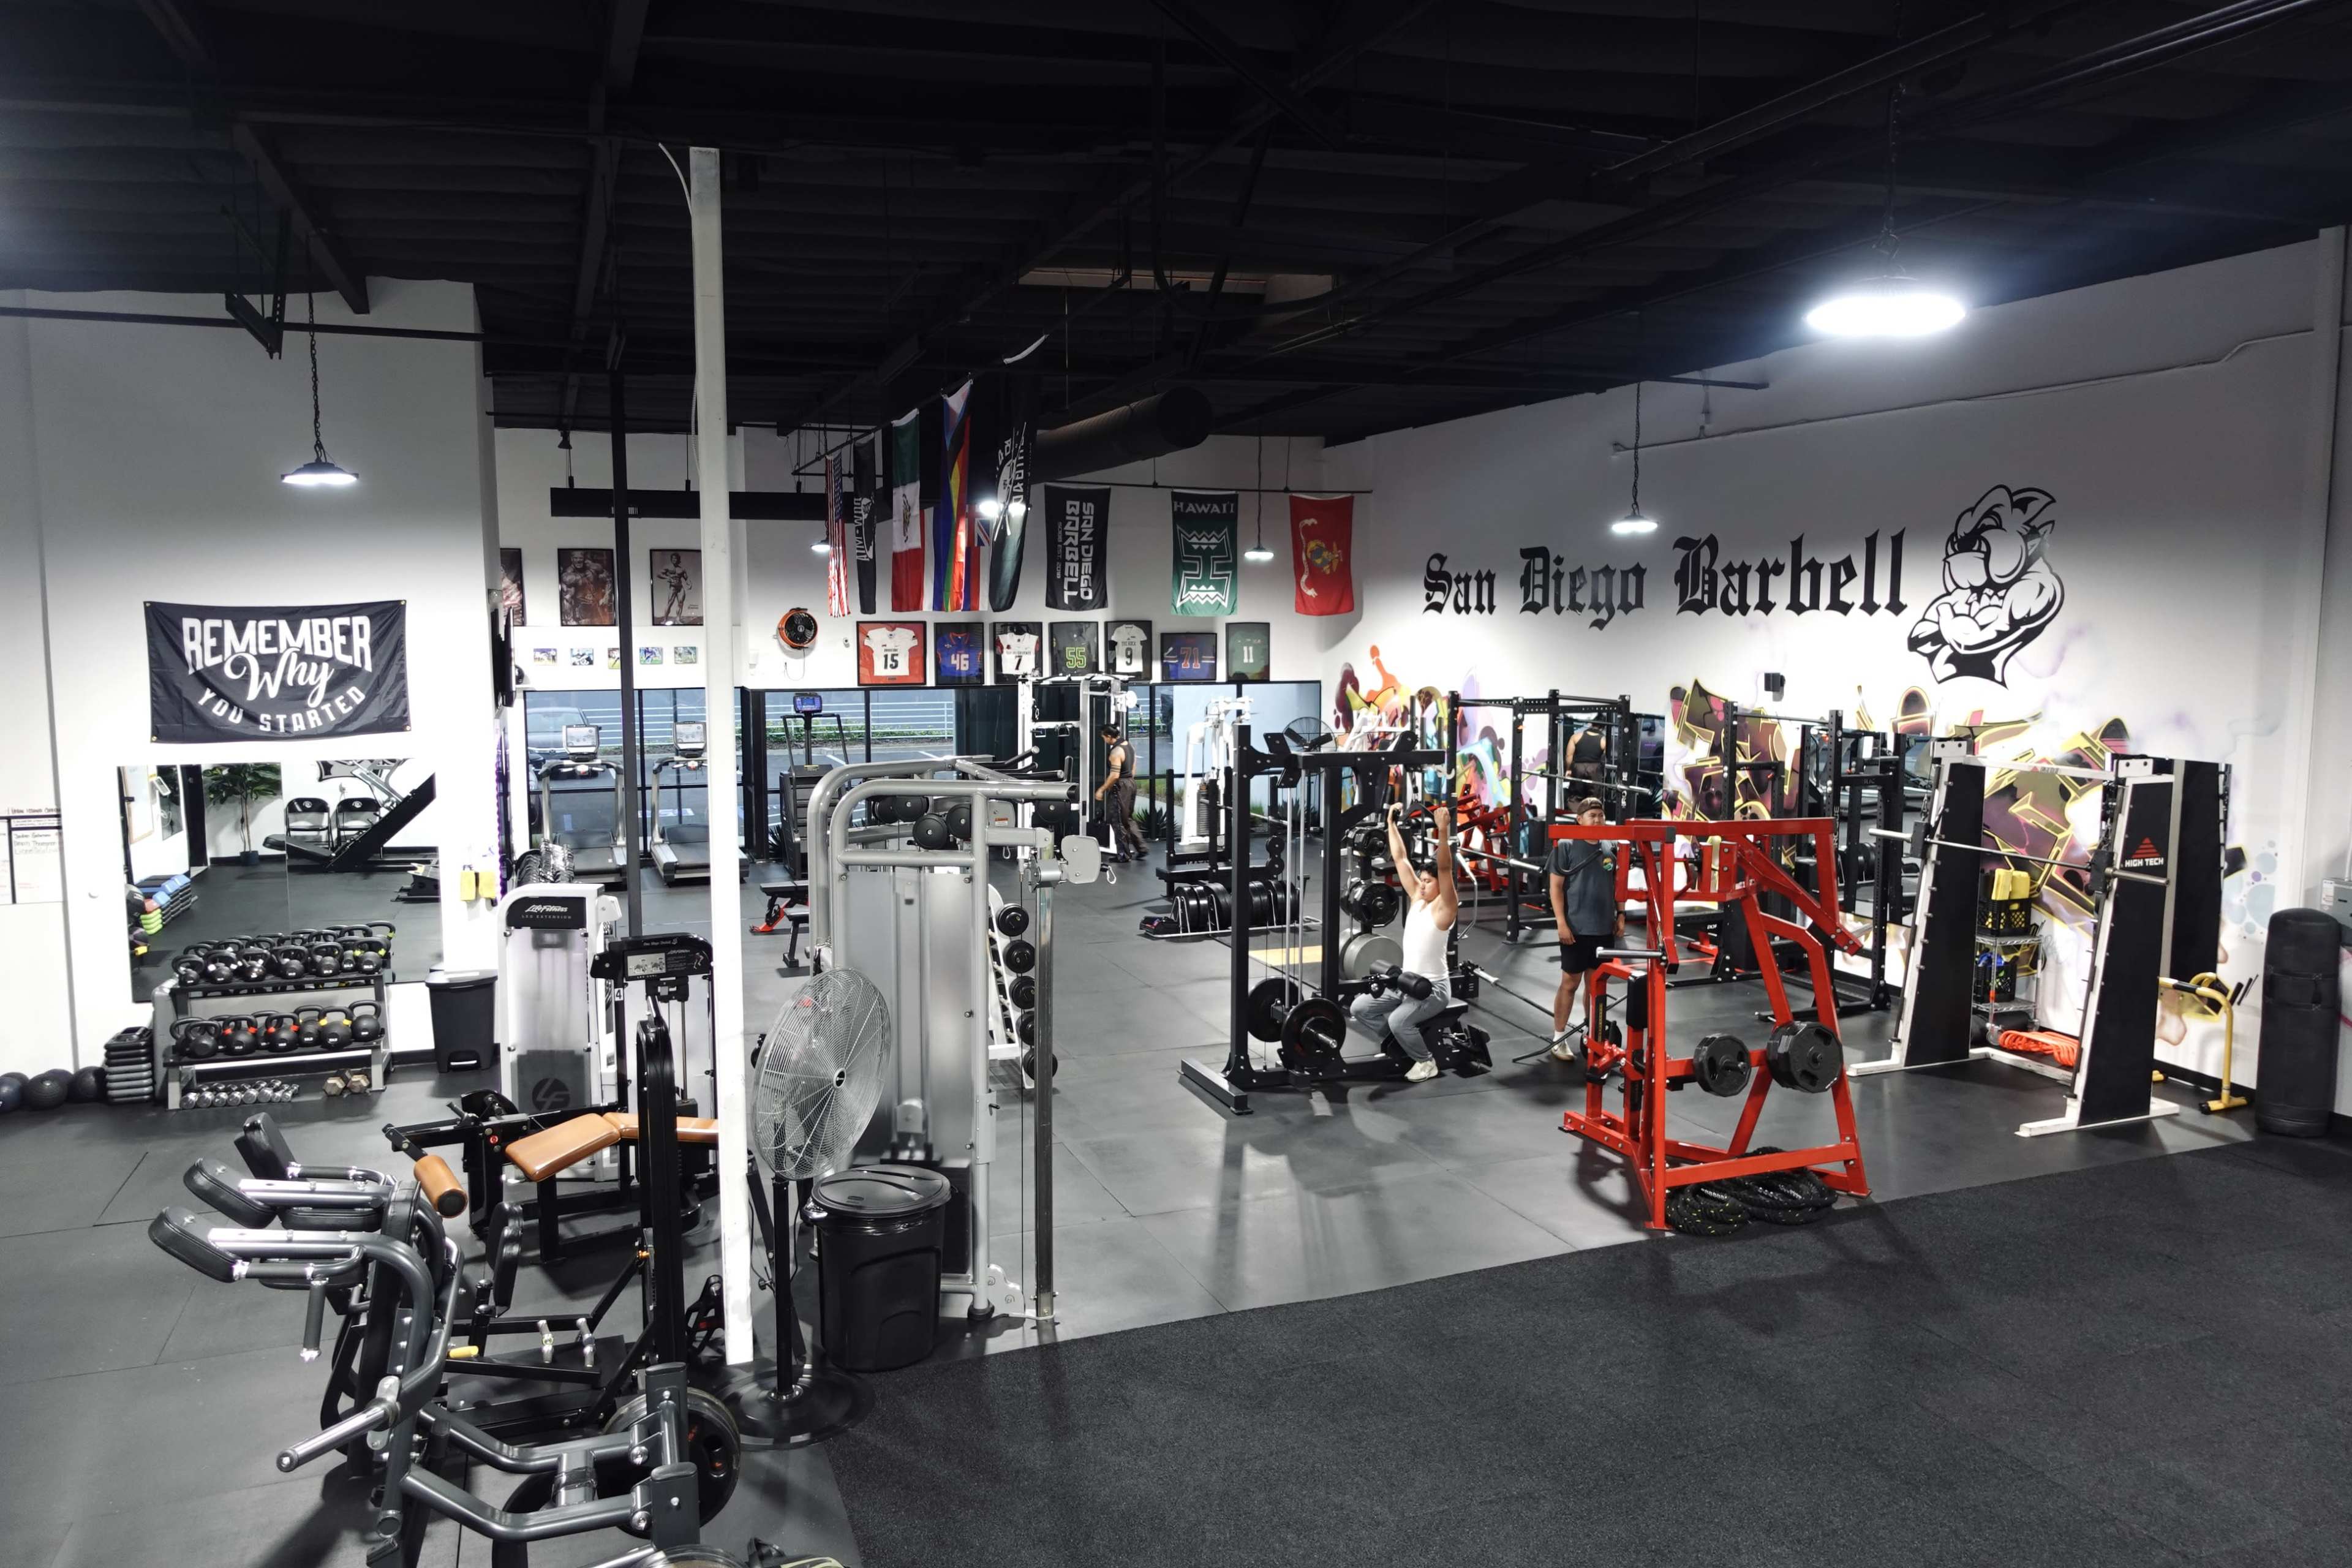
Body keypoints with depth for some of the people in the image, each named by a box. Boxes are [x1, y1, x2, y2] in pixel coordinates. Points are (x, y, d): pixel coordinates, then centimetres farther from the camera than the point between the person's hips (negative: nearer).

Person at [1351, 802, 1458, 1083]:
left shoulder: (1444, 907, -13)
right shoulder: (1417, 898, 6)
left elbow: (1445, 868, -27)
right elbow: (1400, 859, 8)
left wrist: (1444, 831, -37)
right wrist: (1392, 824, 8)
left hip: (1433, 987, -8)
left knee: (1398, 1021, -30)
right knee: (1359, 1008, -2)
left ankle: (1427, 1062, -4)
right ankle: (1400, 1040, 16)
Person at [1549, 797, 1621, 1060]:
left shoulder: (1611, 848, 8)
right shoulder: (1566, 846, -7)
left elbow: (1616, 885, 16)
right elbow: (1556, 886, -8)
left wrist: (1620, 916, 9)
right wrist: (1562, 922, -14)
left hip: (1605, 928, 5)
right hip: (1577, 928, -5)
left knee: (1596, 982, 12)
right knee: (1570, 983, 1)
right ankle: (1559, 1038, 10)